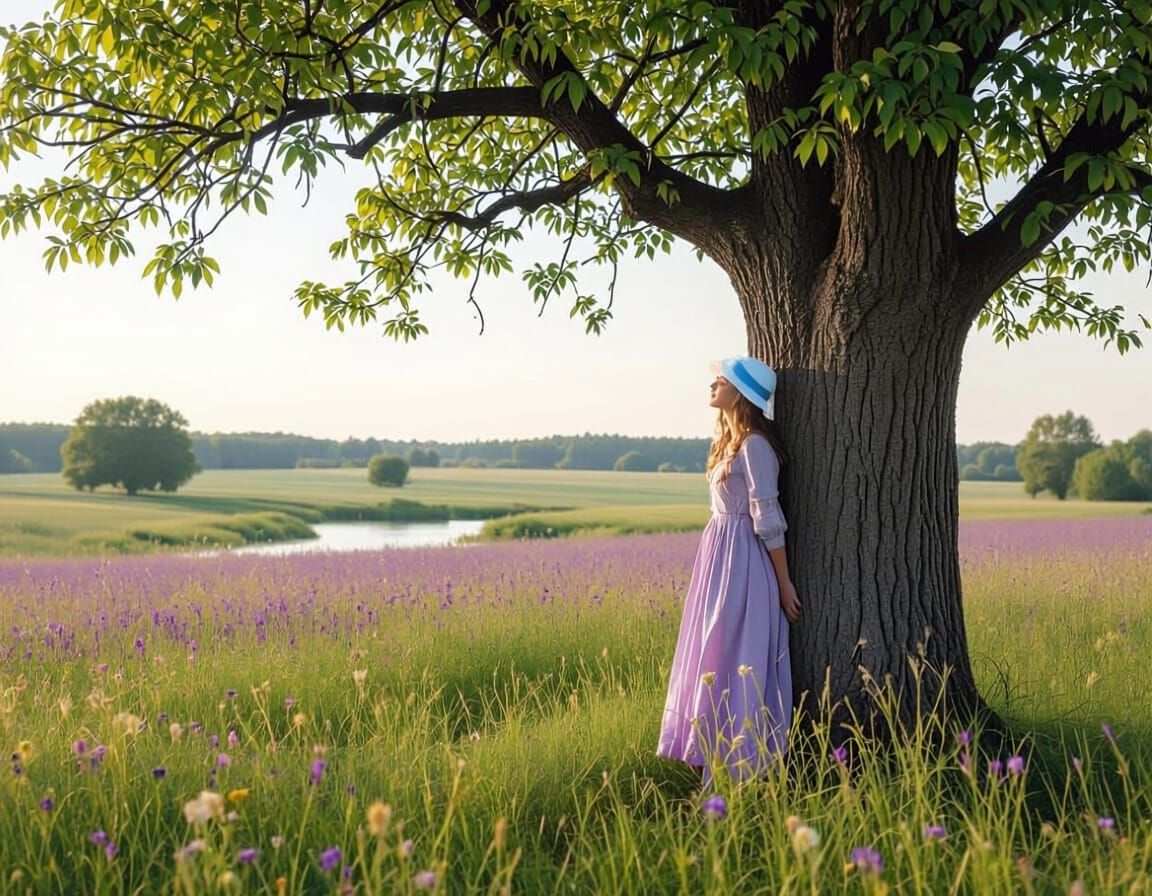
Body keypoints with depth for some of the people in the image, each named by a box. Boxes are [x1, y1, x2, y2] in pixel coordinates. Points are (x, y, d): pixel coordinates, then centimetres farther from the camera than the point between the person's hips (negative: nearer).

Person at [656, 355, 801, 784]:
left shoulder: (754, 446, -15)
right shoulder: (730, 441, 14)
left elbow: (768, 519, -16)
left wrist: (784, 584, -15)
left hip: (741, 562, -10)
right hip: (719, 556, 10)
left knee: (733, 658, -4)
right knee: (714, 656, 13)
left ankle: (736, 766, 4)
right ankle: (716, 756, 23)